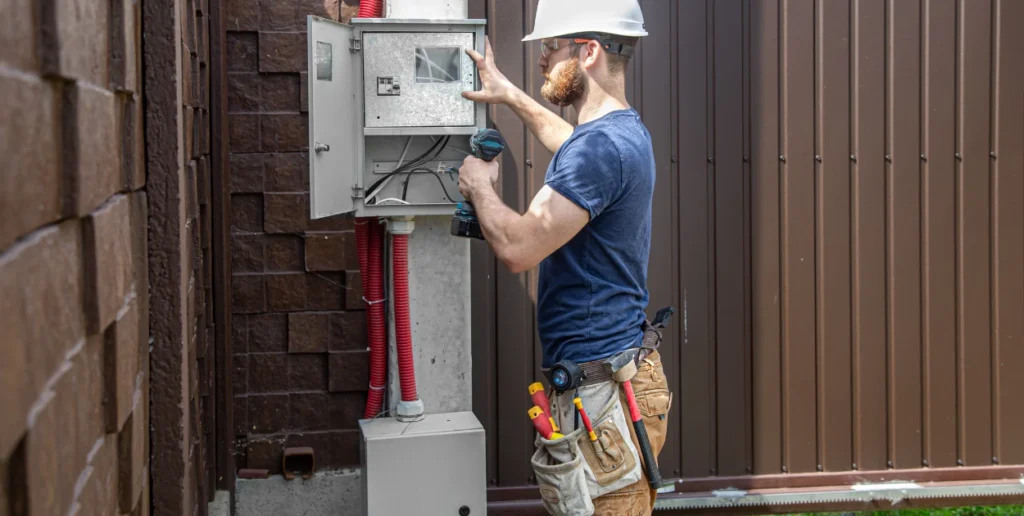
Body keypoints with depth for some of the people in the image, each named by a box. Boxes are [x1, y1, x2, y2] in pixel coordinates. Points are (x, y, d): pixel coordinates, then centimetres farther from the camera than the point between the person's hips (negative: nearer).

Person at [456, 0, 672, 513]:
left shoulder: (602, 145, -20)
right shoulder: (623, 130, 13)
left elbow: (518, 247, -24)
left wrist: (479, 186, -6)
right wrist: (510, 95, 40)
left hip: (604, 392, -10)